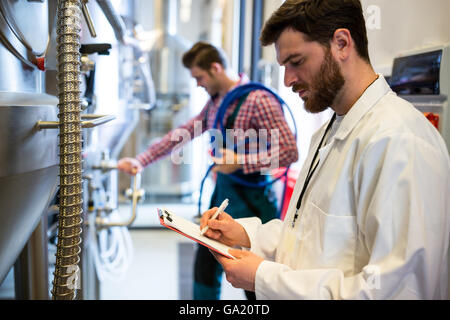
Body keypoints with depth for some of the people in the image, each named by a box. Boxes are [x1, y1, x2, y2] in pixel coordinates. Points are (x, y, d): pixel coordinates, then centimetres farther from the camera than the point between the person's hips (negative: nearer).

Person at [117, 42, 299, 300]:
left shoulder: (258, 100, -17)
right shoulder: (215, 102, 9)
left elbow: (289, 151, -22)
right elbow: (183, 134, 13)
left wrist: (239, 162, -23)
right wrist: (140, 161, 9)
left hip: (251, 201, -8)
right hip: (221, 195, 8)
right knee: (205, 269, 19)